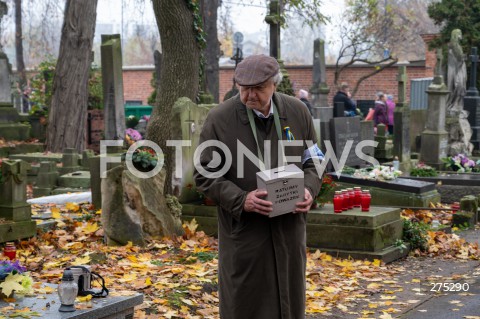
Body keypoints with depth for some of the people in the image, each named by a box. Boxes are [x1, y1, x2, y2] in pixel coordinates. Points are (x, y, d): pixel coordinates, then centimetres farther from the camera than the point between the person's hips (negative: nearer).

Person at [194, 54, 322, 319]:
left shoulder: (297, 112, 3)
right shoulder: (219, 119, -8)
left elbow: (313, 160, 12)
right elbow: (205, 175, -6)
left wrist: (308, 189, -9)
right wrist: (240, 200, -21)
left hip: (289, 229, 3)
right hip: (244, 232, -3)